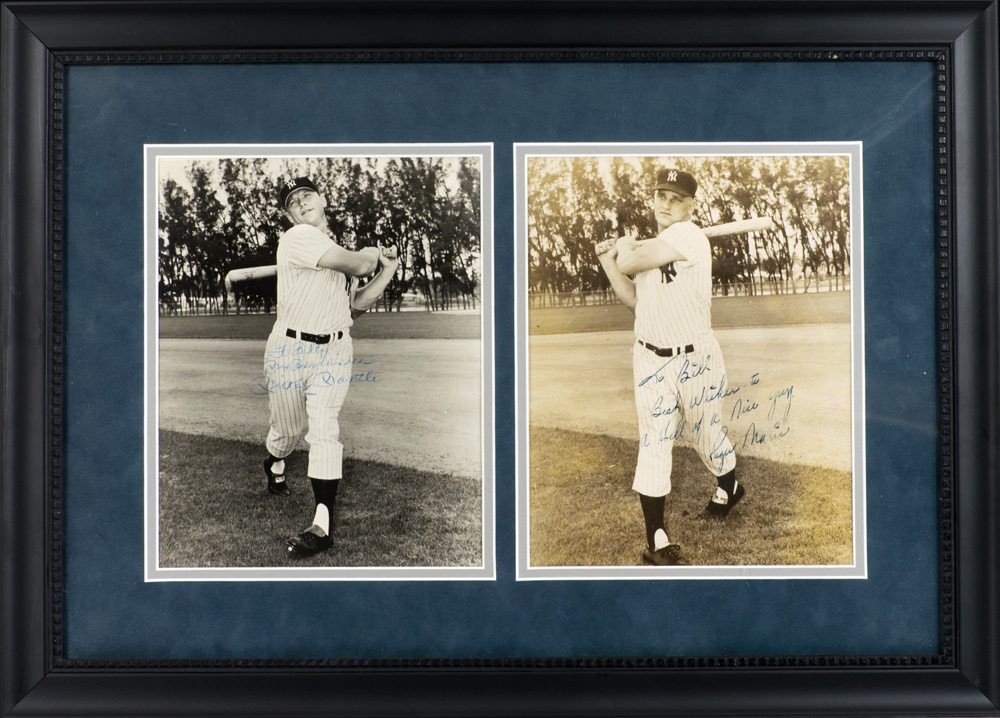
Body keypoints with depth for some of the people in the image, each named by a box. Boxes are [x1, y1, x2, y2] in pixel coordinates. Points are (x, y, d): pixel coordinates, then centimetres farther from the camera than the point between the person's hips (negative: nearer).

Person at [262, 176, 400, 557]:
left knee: (324, 430, -9)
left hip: (334, 351, 4)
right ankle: (275, 466, 49)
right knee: (288, 428, 11)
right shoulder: (297, 238, -12)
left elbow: (355, 306, 14)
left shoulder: (339, 248, 15)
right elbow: (359, 264, -21)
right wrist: (375, 254, 2)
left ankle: (322, 526, -13)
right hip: (289, 349, -4)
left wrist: (387, 270, 7)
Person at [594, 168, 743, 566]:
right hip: (651, 359, 5)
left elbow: (632, 261, -23)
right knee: (653, 446, 0)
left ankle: (729, 486, 48)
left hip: (696, 359, -5)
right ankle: (656, 541, 4)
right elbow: (636, 302, 9)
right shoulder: (648, 247, 9)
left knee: (707, 433, 16)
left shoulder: (689, 235, -15)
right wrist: (608, 261, 5)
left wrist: (624, 248, 0)